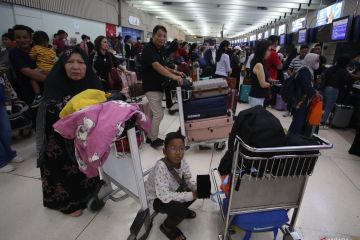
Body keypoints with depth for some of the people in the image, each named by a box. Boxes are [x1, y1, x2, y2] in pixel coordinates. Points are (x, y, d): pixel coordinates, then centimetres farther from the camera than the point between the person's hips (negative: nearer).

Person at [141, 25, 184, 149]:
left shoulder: (160, 49, 11)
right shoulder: (148, 49, -16)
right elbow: (156, 66, -30)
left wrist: (175, 72, 7)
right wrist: (173, 77, -40)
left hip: (159, 86, 9)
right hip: (151, 87, -9)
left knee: (154, 113, 13)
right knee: (159, 114, -10)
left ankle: (150, 137, 26)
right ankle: (154, 139, 6)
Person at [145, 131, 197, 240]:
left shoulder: (182, 161, -18)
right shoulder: (161, 167, -37)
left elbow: (188, 179, -3)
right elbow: (164, 196, -38)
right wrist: (190, 195, -34)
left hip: (173, 191, 6)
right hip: (158, 199, -6)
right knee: (179, 209, -28)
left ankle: (181, 211, 21)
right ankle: (167, 227, 7)